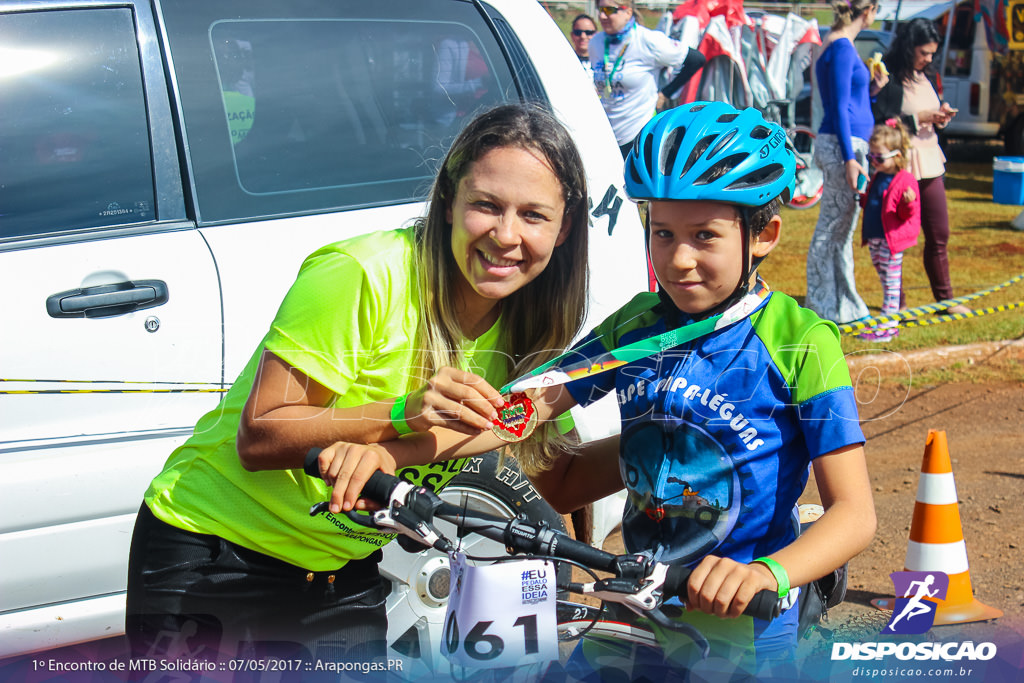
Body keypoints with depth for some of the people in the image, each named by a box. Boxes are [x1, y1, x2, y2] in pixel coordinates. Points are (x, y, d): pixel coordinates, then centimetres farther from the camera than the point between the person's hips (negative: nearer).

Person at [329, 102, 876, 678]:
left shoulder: (801, 345, -13)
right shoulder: (635, 327, 2)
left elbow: (854, 511, -16)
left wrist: (766, 575, -36)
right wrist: (389, 451, -19)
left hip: (746, 632, -4)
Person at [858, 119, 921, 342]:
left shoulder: (905, 180, -13)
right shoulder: (877, 178, 12)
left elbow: (909, 215, -14)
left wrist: (909, 202, -33)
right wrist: (860, 197, 12)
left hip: (891, 239, -8)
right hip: (874, 238, 8)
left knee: (891, 282, -2)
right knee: (885, 280, 14)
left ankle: (887, 325, 0)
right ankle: (888, 319, 22)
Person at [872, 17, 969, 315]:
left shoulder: (927, 77, 13)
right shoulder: (888, 78, -11)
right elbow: (880, 124, -17)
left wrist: (941, 116, 1)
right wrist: (919, 119, -17)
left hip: (930, 164, 7)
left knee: (939, 235, 10)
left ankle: (945, 298, 20)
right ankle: (896, 302, 12)